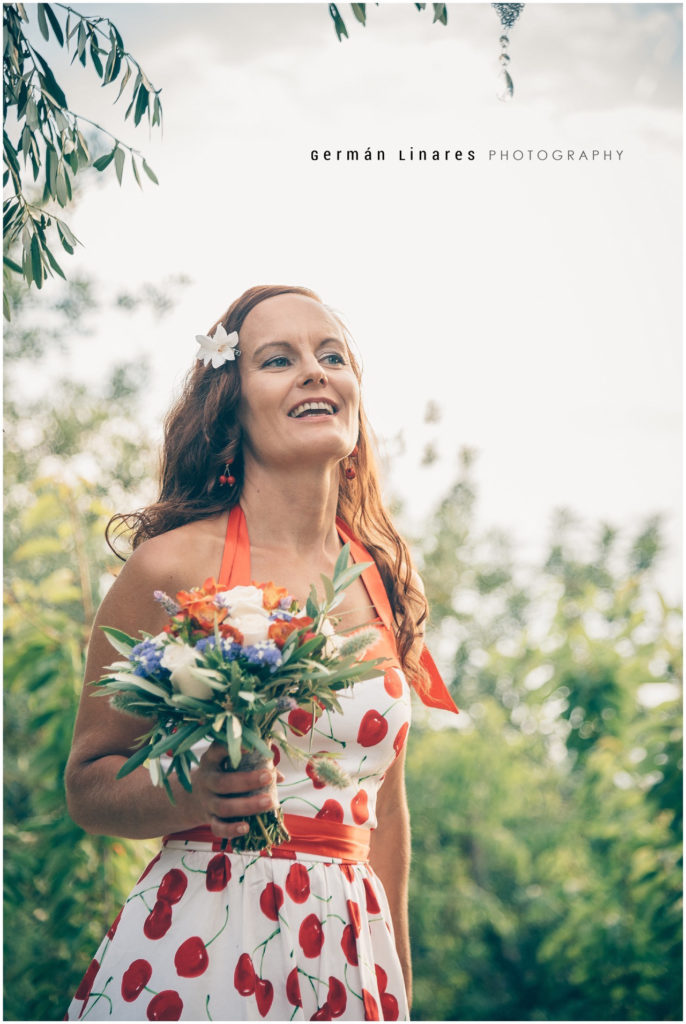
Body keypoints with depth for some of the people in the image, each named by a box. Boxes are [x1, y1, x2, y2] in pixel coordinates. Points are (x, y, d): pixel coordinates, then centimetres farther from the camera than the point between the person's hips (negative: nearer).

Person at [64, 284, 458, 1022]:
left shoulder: (384, 581, 6)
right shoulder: (173, 567, -7)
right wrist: (196, 796, -21)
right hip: (195, 944, -4)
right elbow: (88, 782, -1)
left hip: (350, 957, 4)